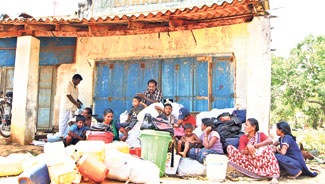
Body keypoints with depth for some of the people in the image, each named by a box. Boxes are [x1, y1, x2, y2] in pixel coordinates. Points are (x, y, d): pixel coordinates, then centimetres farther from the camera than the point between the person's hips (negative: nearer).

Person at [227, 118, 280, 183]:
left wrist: (254, 146, -27)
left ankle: (274, 176, -35)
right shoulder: (243, 138, 6)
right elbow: (242, 152, -7)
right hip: (248, 161, 1)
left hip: (259, 161, -1)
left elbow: (270, 141, -21)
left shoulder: (260, 135, 2)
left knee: (268, 147, -28)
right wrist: (247, 149, -29)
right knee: (230, 147, -14)